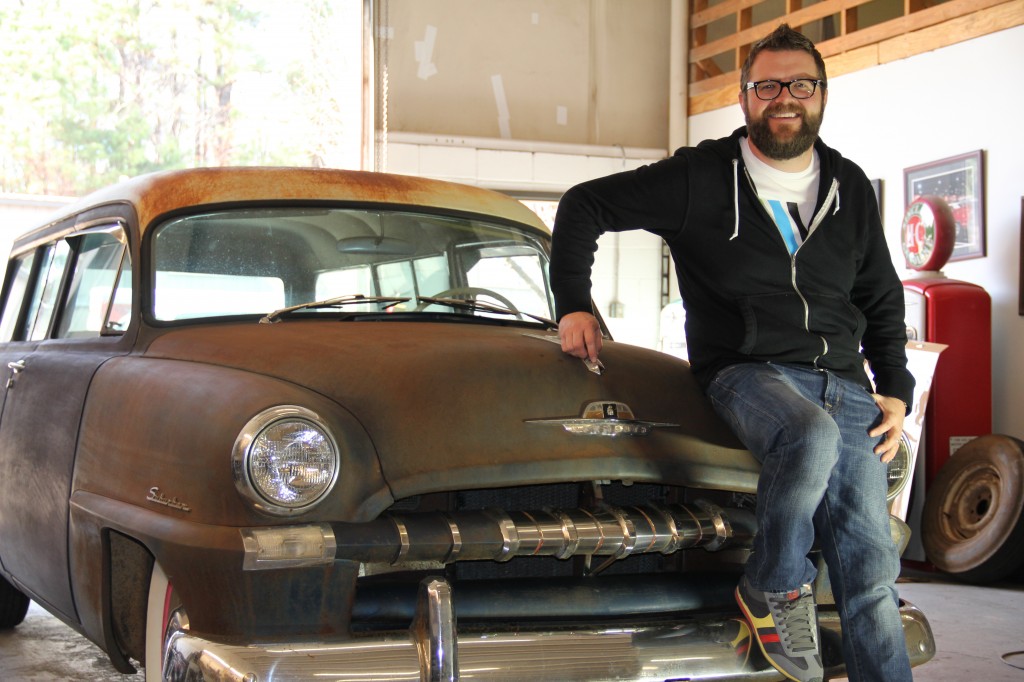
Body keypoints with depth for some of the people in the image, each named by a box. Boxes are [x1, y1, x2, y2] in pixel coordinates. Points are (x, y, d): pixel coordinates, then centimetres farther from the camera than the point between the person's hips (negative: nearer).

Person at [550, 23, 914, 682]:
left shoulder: (851, 189, 14)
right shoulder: (702, 177, 2)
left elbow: (883, 300, 23)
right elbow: (585, 206, 7)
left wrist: (896, 391, 12)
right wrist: (573, 305, -2)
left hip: (845, 386, 4)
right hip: (746, 373, -4)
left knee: (871, 567, -4)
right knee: (813, 436, -37)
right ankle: (773, 589, -14)